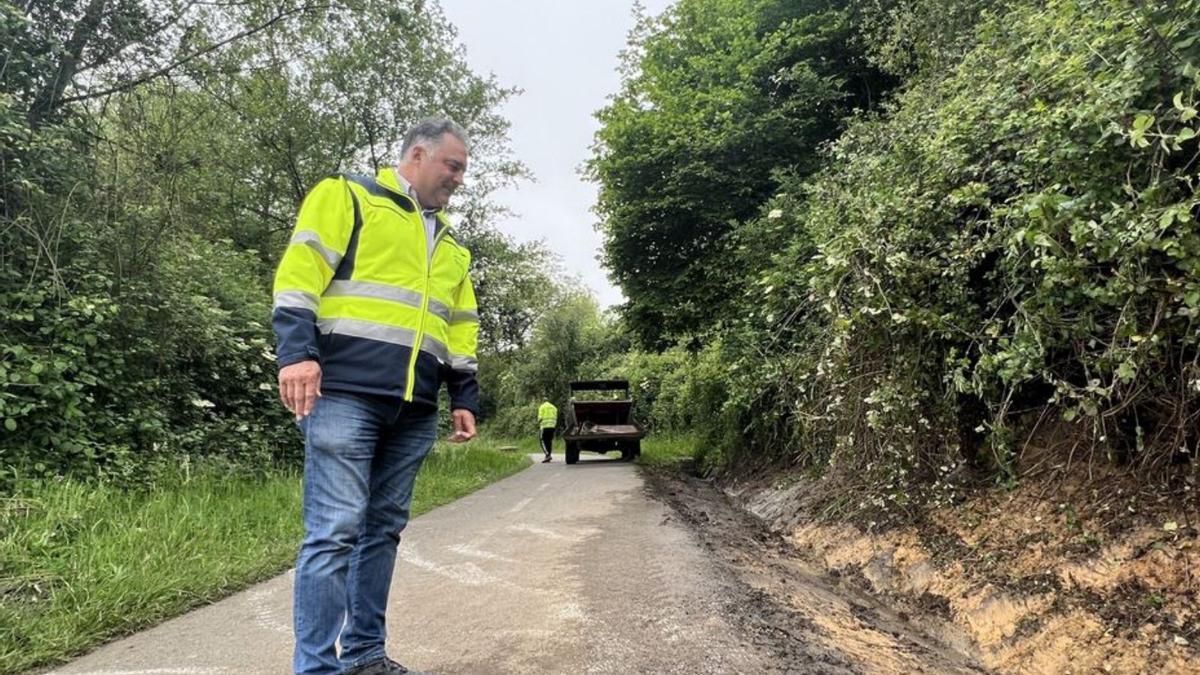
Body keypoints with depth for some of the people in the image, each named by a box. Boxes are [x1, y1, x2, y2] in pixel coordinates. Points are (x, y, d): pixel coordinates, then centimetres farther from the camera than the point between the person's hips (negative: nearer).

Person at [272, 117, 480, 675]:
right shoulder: (348, 197, 5)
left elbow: (460, 329, 25)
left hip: (414, 411, 7)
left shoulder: (450, 246, 25)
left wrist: (465, 398, 17)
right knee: (335, 531, -9)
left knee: (383, 529, 11)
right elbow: (299, 272, -7)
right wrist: (297, 351, -19)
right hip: (345, 395, -7)